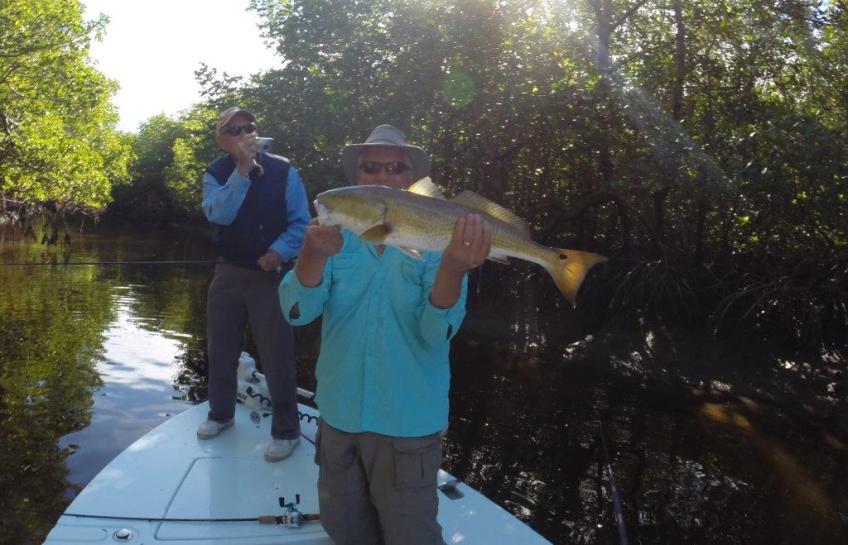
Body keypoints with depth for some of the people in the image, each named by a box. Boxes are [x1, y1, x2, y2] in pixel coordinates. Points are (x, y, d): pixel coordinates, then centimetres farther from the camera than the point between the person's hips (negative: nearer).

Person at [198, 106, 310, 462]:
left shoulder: (282, 170, -6)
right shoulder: (216, 174, 0)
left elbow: (300, 222, -6)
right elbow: (219, 214, -20)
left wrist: (280, 251, -22)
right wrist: (242, 169, -28)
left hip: (270, 274, -3)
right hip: (228, 272, 4)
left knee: (277, 355, -1)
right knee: (221, 349, 16)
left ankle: (286, 430, 14)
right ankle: (220, 414, 38)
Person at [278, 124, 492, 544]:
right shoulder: (337, 236, -1)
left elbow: (436, 333, -20)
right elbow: (297, 312, -15)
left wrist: (454, 268, -39)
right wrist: (314, 254, -34)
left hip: (407, 422, -3)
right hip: (339, 414, 3)